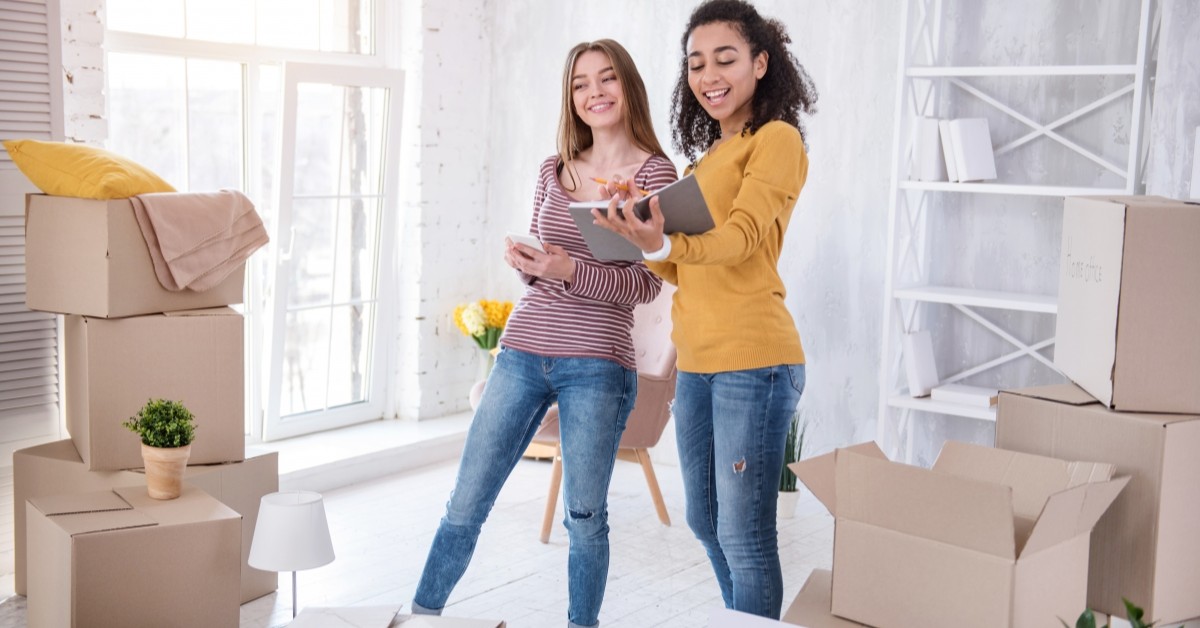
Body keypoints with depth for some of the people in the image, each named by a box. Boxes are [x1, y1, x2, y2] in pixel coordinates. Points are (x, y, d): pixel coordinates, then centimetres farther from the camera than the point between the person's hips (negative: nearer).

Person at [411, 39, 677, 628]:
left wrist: (570, 270, -21)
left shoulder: (654, 172, -2)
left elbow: (647, 283, -7)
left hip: (596, 364, -4)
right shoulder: (554, 170, 11)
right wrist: (524, 262, -5)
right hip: (523, 351, 4)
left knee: (585, 516, 6)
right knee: (465, 504, 7)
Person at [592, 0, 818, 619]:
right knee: (706, 521, 19)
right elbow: (680, 269, 14)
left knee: (743, 535, -3)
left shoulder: (777, 138, -5)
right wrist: (644, 233, -5)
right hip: (696, 362, 9)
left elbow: (742, 235, -21)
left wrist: (665, 244, -39)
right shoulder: (707, 157, 19)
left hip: (752, 359, -9)